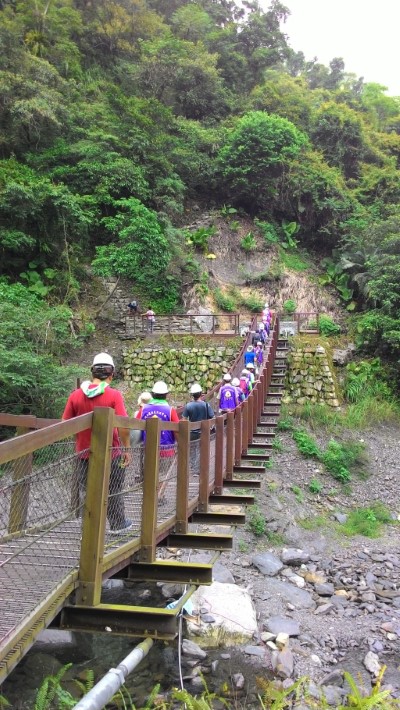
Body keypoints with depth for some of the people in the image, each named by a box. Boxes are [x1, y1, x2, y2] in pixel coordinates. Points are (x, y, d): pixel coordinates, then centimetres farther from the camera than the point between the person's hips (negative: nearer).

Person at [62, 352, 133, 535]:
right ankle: (117, 524, 32)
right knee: (113, 491, 17)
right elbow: (123, 426, -19)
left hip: (84, 453, 2)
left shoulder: (75, 395, -5)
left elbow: (65, 424, -1)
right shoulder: (114, 395, -14)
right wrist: (126, 448, -7)